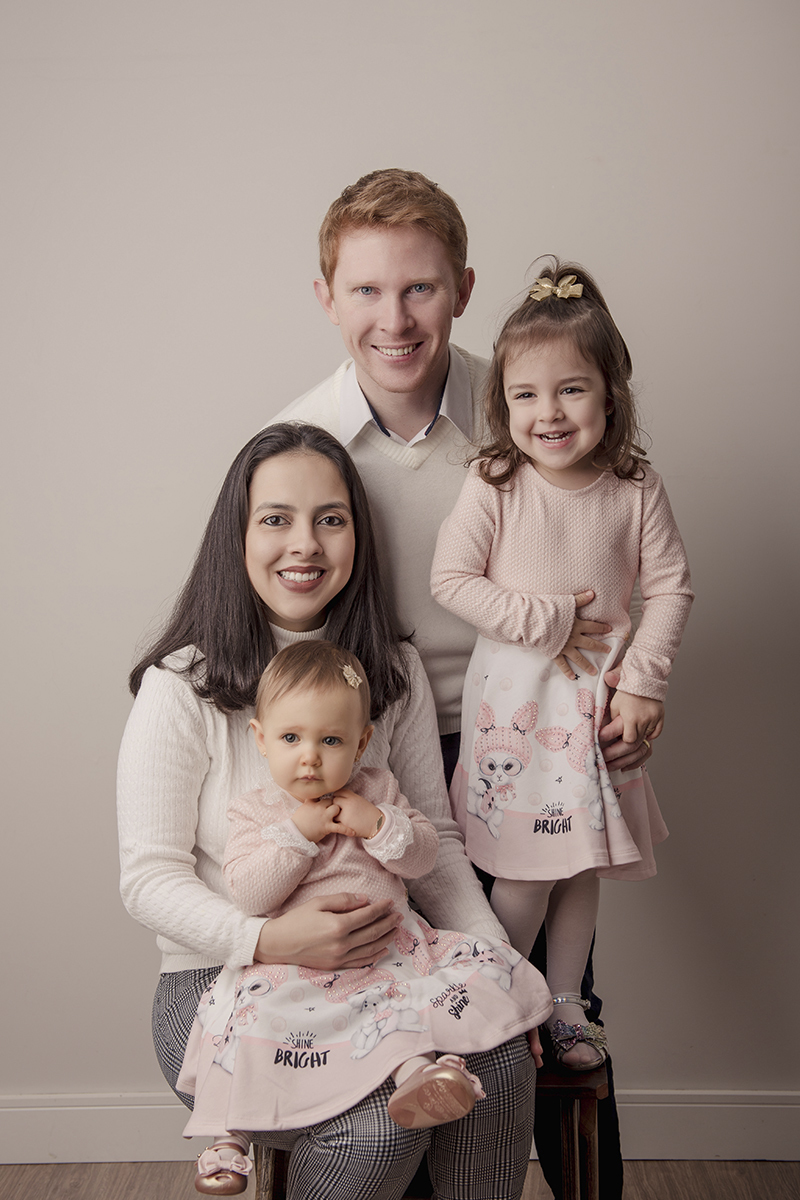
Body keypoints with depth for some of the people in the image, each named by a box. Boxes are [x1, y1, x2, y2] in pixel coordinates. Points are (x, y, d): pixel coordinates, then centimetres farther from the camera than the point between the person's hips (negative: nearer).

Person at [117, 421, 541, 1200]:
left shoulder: (394, 671, 6)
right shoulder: (182, 688, -9)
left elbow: (434, 839, 7)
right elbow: (149, 877, -11)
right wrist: (268, 940, -28)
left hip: (372, 965, 4)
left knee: (503, 1065, -23)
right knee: (383, 1124, -27)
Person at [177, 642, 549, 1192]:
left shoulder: (379, 789, 10)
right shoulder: (255, 812, 3)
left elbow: (425, 856, 7)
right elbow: (248, 895, -10)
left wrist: (379, 826, -11)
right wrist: (297, 834, -16)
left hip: (392, 944, 3)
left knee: (488, 965, -19)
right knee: (250, 1009, -31)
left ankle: (412, 1064, -32)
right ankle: (228, 1131, -14)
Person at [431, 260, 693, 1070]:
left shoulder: (635, 491, -5)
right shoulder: (492, 484, -11)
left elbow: (671, 589, 0)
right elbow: (450, 580, -10)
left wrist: (643, 681, -8)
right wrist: (547, 620, -16)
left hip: (598, 695, 3)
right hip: (513, 694, -3)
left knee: (584, 860, 14)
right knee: (526, 871, -2)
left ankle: (564, 1002, 33)